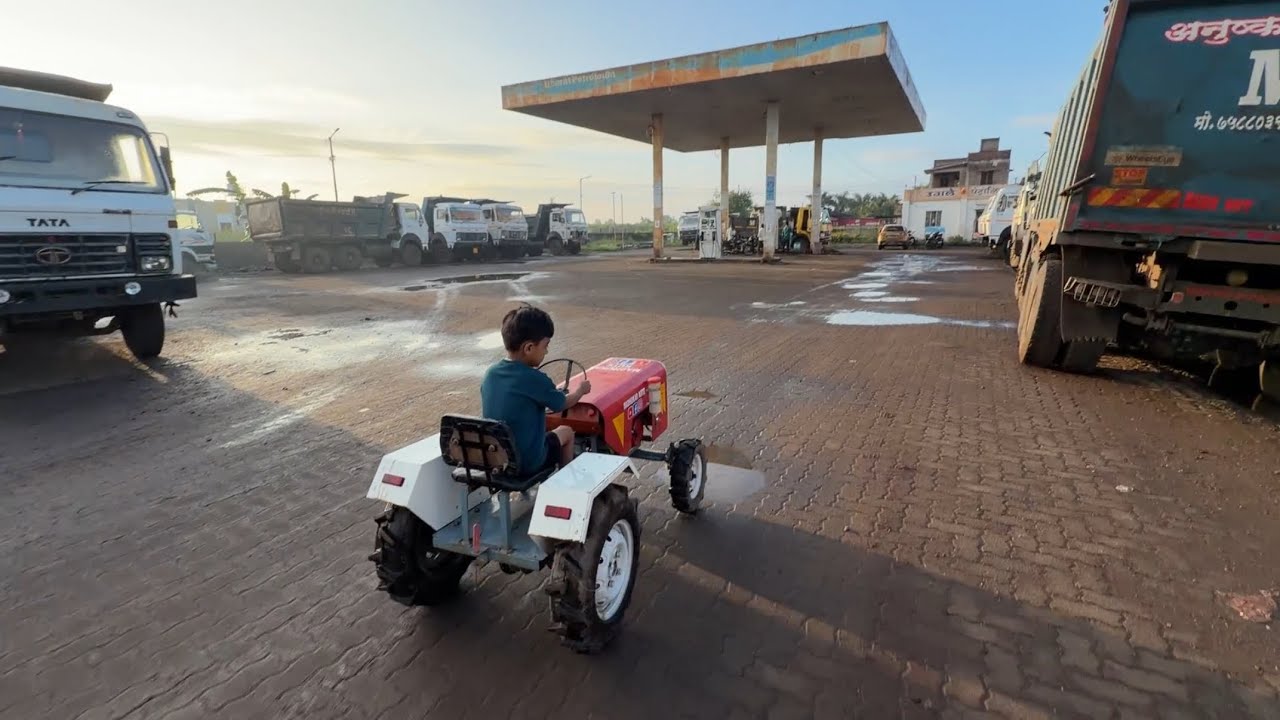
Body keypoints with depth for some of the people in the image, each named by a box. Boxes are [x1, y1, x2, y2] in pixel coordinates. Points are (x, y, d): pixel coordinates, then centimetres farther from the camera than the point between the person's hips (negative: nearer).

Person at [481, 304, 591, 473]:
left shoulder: (490, 374, -3)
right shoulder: (535, 379, -21)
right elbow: (562, 404, -3)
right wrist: (580, 390, 17)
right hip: (528, 463, -6)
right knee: (566, 432, 19)